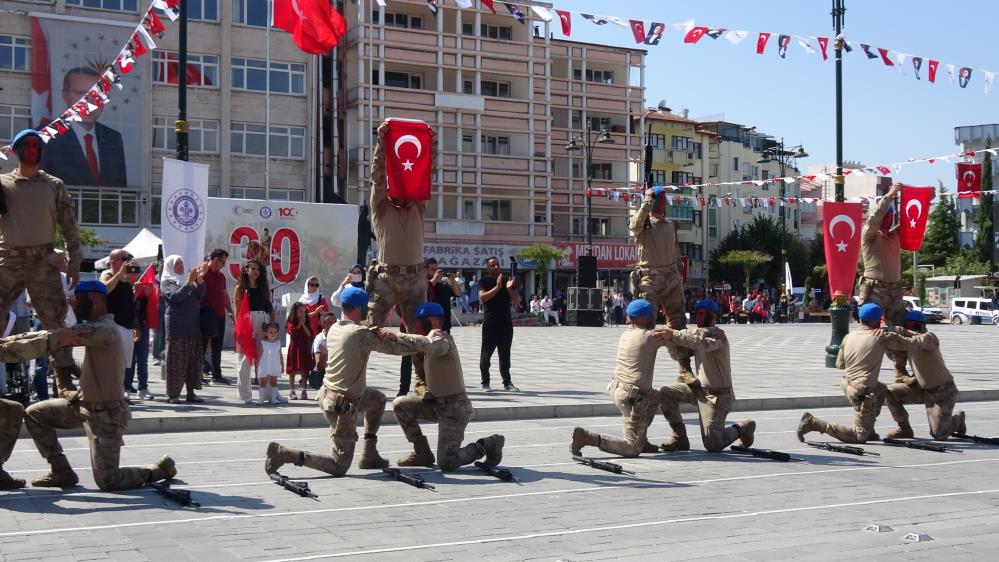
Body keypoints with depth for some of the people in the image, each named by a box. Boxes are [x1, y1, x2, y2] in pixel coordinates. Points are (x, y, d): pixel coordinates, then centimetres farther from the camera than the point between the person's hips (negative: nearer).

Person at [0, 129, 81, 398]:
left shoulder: (54, 186, 10)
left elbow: (69, 226, 9)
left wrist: (75, 263, 4)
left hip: (43, 261, 0)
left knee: (54, 319, -1)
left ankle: (65, 380, 5)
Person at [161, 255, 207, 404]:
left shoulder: (188, 279, 15)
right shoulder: (166, 282, 0)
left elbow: (200, 296, 4)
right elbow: (176, 296, -17)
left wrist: (199, 279, -10)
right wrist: (189, 282, -24)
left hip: (192, 325, 6)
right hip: (176, 326, -6)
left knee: (194, 359, 5)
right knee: (176, 359, -4)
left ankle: (191, 392, 10)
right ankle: (172, 394, -1)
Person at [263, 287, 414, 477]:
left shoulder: (333, 329, 4)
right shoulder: (361, 333, -19)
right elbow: (394, 348, -11)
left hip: (327, 394, 9)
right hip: (343, 405, -9)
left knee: (378, 399, 31)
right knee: (339, 467, -1)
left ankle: (369, 454, 30)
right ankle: (283, 453, -11)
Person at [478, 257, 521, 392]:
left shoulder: (507, 281, 11)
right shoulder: (485, 281, 0)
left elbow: (517, 301, 6)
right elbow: (482, 297, -17)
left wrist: (510, 289, -12)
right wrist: (497, 287, -25)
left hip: (506, 322, 4)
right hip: (490, 323, -4)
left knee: (505, 354, 8)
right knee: (486, 354, -1)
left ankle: (507, 382, 12)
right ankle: (485, 383, 5)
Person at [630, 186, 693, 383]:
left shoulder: (670, 224, 16)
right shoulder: (644, 223, -1)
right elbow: (636, 225, -27)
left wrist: (679, 276, 17)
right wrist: (647, 201, -19)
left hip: (671, 279, 5)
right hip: (649, 278, -5)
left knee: (678, 322, 4)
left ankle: (684, 370, 7)